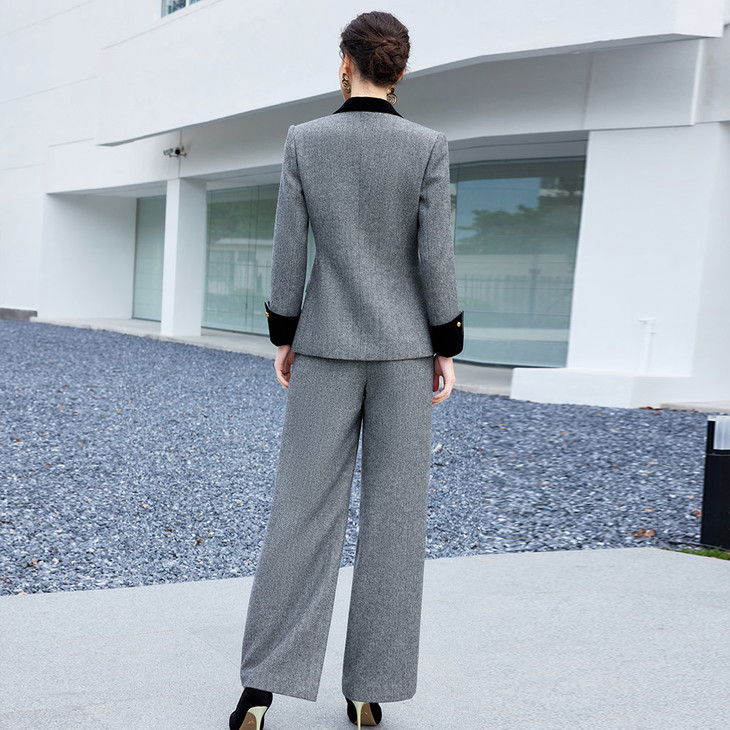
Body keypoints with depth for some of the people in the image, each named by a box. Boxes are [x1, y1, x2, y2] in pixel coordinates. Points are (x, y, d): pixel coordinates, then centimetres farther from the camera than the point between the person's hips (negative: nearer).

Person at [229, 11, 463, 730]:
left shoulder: (304, 140, 0)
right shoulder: (428, 146, -4)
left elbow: (287, 248, 0)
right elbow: (435, 258, -7)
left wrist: (283, 336, 9)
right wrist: (446, 349, 1)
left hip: (326, 345, 1)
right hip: (404, 347, 0)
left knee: (302, 510, 3)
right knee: (392, 515, 5)